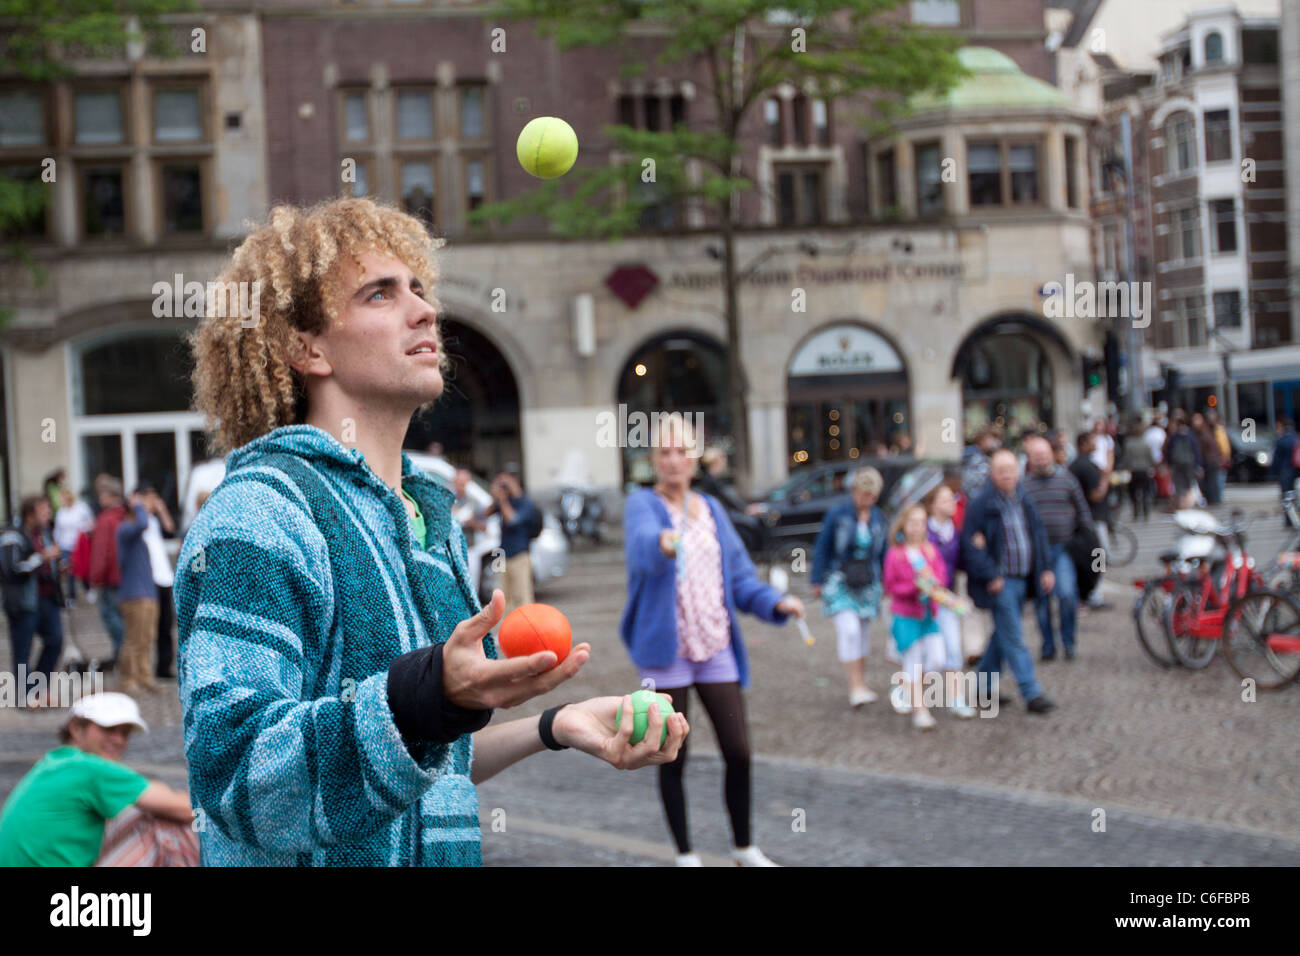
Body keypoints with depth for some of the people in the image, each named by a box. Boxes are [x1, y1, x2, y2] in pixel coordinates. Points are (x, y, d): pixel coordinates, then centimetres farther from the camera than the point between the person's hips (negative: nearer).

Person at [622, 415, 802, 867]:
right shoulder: (642, 504, -5)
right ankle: (685, 854, 19)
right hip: (665, 651, -4)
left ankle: (745, 849, 20)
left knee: (738, 752, 1)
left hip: (717, 650, 4)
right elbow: (642, 545, -29)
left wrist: (775, 602, -5)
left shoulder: (712, 509, 12)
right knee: (673, 759, 3)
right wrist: (663, 543, -53)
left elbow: (740, 577, 14)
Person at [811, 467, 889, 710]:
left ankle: (861, 684, 22)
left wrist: (889, 583, 12)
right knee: (849, 630, -17)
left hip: (868, 585, 4)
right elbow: (821, 548, -2)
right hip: (839, 581, -4)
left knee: (863, 633, 9)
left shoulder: (879, 519, 4)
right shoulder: (837, 514, -8)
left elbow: (883, 553, 13)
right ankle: (855, 687, -17)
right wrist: (817, 581, -3)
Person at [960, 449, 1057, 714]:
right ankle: (1031, 694, -9)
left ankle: (984, 683, 28)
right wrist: (990, 576, -18)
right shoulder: (981, 504, -11)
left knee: (1004, 634, 15)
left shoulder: (1024, 502, 11)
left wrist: (1045, 569, 12)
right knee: (1013, 638, -8)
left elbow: (1039, 535, 20)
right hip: (999, 581, -7)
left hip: (1022, 580, 7)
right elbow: (971, 543, -14)